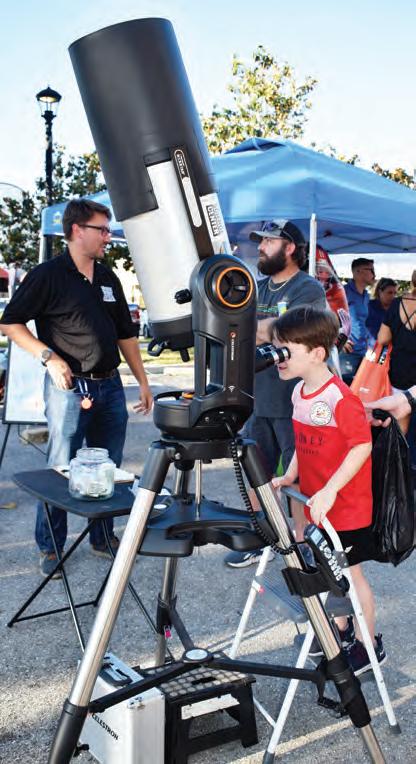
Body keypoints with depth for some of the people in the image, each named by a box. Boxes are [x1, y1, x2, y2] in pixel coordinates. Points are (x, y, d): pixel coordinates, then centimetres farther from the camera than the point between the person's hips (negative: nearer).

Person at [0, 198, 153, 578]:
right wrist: (49, 356, -16)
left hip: (110, 386, 6)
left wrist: (143, 382, 13)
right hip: (69, 388, -6)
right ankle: (50, 548, 16)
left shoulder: (108, 278, 12)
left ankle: (103, 538, 27)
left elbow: (126, 333, 16)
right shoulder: (48, 275, -7)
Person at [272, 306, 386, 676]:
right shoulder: (299, 392, 3)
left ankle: (368, 644, 26)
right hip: (316, 503, 8)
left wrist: (330, 490, -26)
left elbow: (363, 446, -24)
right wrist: (290, 476, 4)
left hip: (347, 507, -8)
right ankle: (341, 628, 40)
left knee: (350, 573, 7)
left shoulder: (340, 398, -24)